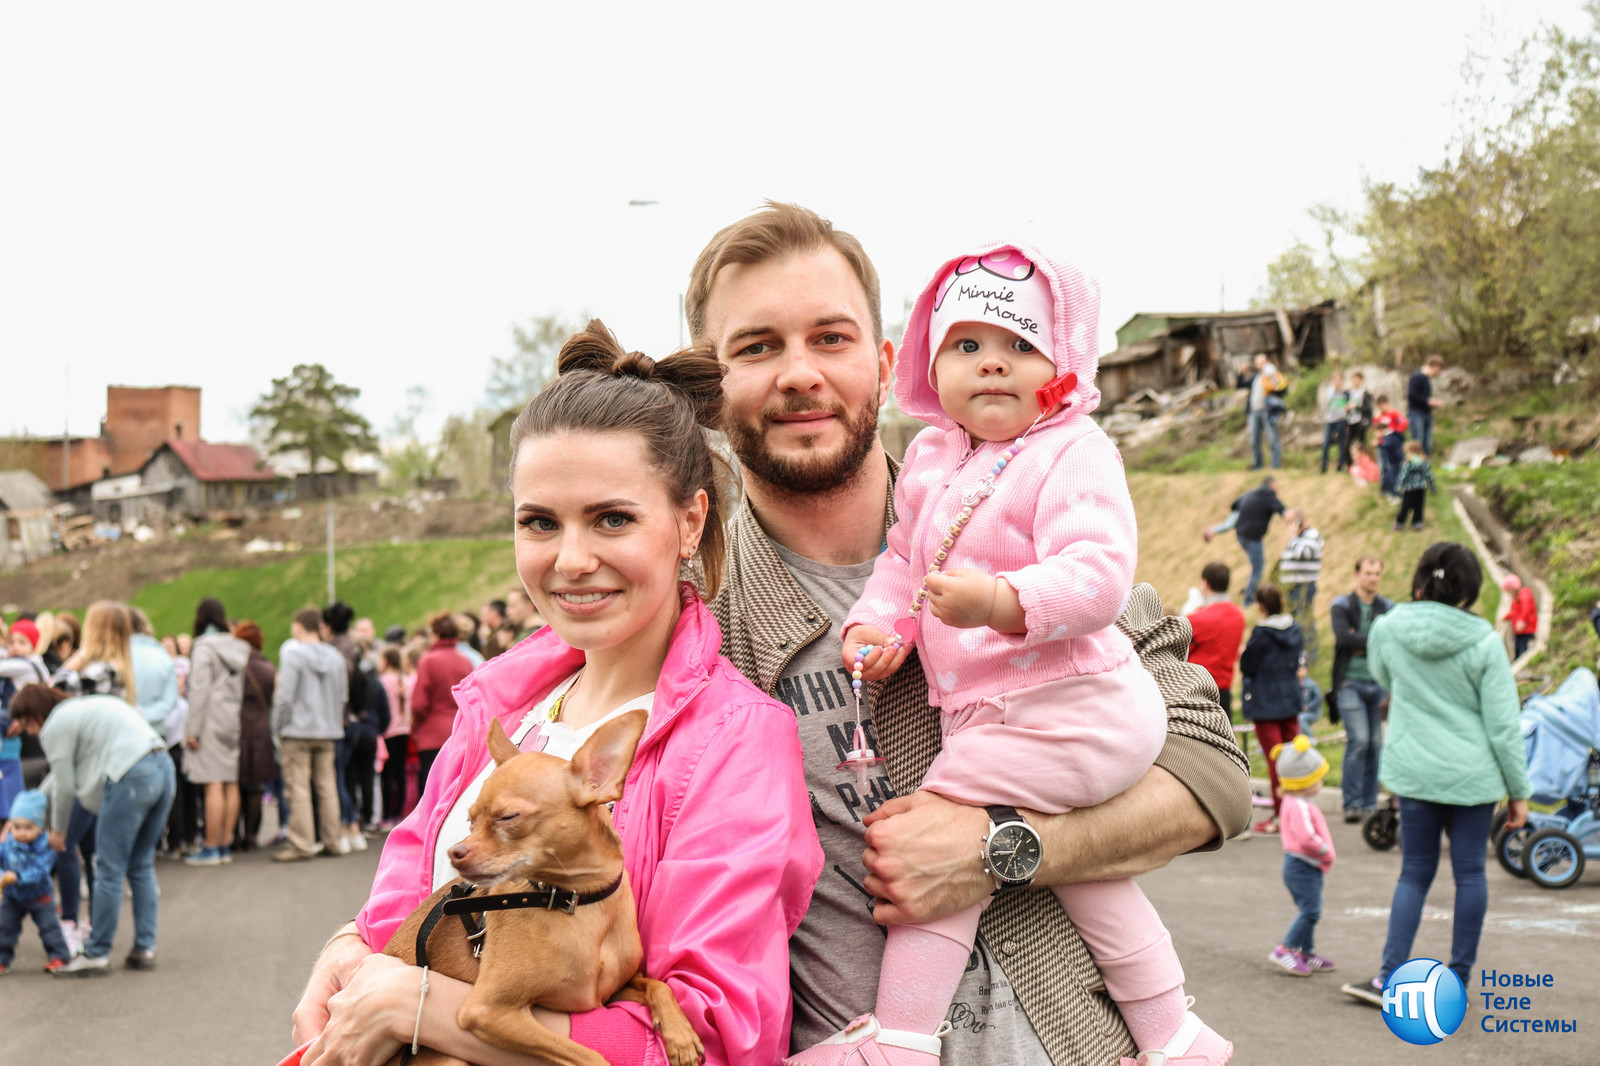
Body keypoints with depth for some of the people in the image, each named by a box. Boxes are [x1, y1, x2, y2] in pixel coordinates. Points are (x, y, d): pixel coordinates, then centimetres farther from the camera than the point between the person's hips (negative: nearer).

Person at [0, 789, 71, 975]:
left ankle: (59, 956, 15)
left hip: (38, 895, -3)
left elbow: (38, 872, -30)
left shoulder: (43, 846, -23)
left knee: (49, 926, 3)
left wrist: (17, 877, -43)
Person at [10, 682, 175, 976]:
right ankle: (145, 949, 18)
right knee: (141, 866, 16)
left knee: (109, 870, 0)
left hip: (130, 777, -9)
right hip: (163, 766, 9)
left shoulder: (55, 726, 1)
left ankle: (96, 955, 6)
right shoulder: (81, 707, 29)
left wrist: (57, 830, 18)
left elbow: (65, 786, 3)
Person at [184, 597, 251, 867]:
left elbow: (199, 690, -12)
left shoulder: (204, 648, -7)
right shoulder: (237, 648, 13)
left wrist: (193, 729, -10)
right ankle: (226, 845, 11)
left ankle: (211, 848, -7)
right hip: (234, 721, 7)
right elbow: (241, 690, 11)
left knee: (214, 786, -8)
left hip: (212, 720, -7)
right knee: (231, 784, 7)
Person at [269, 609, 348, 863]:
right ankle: (333, 841, 13)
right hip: (327, 732, 6)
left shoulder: (293, 654, -10)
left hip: (297, 730, -6)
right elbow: (342, 695, 10)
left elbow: (285, 696, -13)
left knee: (298, 788, -2)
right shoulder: (335, 657, 7)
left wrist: (278, 728, -3)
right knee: (327, 786, 10)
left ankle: (302, 844, -3)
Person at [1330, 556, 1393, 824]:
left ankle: (1369, 804, 12)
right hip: (1350, 683, -4)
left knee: (1375, 744, 4)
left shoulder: (1387, 608, 12)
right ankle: (1352, 804, -8)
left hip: (1378, 684, 4)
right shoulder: (1342, 605, 0)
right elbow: (1343, 638, -17)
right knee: (1358, 740, -15)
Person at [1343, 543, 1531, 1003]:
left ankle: (1389, 978, 5)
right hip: (1473, 773, -1)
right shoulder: (1483, 642, -9)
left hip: (1413, 771, 1)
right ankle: (1459, 978, 17)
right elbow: (1504, 724, -7)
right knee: (1470, 873, 11)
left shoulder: (1386, 629, -4)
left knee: (1414, 873, 10)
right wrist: (1519, 791, 1)